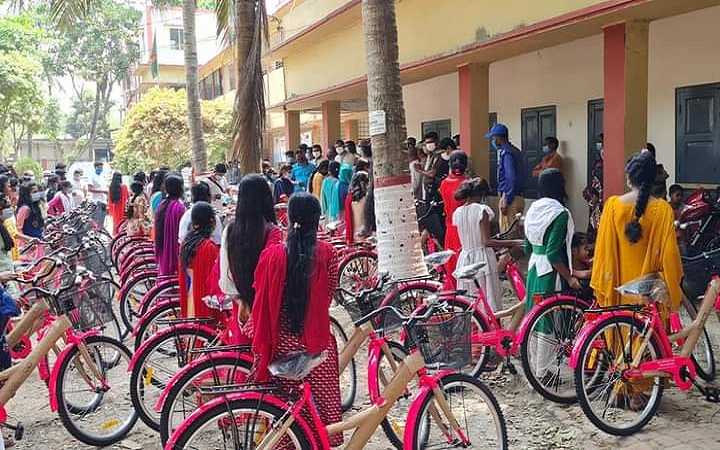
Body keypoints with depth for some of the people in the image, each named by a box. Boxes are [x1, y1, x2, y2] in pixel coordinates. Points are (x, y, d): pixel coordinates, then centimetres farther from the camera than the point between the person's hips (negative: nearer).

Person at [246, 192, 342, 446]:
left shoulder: (272, 255, -8)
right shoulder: (326, 253, -8)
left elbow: (262, 301, -2)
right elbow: (329, 296, 1)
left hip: (281, 344, 1)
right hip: (316, 345, 0)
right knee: (318, 404, 12)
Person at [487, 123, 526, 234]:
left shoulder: (505, 153, -14)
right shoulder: (515, 151, 14)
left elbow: (511, 178, -20)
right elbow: (523, 175, 17)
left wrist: (505, 201, -19)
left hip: (510, 198, -10)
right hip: (519, 198, 10)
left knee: (506, 232, -6)